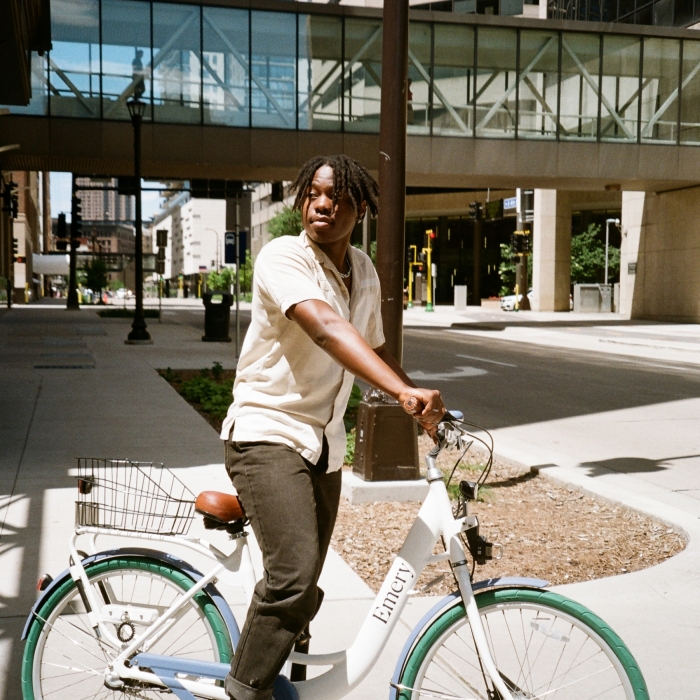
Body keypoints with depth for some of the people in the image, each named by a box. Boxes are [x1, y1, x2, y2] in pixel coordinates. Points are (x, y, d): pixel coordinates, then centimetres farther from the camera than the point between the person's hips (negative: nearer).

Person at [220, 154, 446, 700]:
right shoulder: (283, 257, -15)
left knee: (302, 589, 12)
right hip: (268, 434, -7)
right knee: (294, 575, -23)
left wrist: (424, 406, 14)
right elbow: (325, 328, -33)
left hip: (323, 445, 7)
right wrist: (403, 391, -44)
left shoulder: (364, 271, 8)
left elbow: (373, 347, 23)